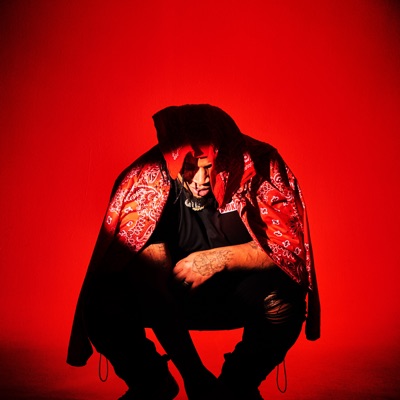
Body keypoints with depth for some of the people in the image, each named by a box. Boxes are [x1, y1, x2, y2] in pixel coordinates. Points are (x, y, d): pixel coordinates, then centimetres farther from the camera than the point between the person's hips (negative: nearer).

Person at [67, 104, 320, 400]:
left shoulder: (257, 165, -19)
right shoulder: (148, 179, -21)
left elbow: (290, 245, -16)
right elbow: (151, 266, -26)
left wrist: (221, 259, -31)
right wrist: (195, 376, -30)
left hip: (239, 295, 0)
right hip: (174, 295, 1)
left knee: (284, 297, -31)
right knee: (103, 300, -24)